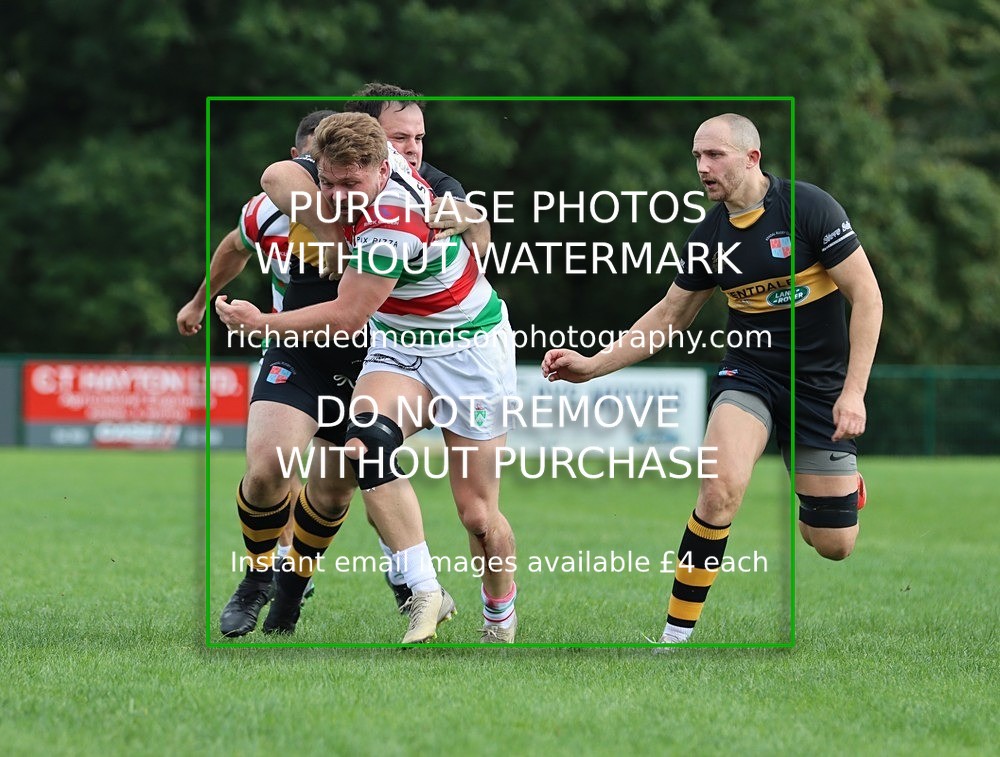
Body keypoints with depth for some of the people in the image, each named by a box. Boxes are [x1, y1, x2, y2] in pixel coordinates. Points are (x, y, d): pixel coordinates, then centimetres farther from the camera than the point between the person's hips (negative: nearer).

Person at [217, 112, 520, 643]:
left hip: (468, 353, -7)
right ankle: (423, 592, -28)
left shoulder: (391, 226, -31)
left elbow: (346, 318, -23)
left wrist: (260, 322, -13)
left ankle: (501, 618, 24)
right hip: (398, 348, 7)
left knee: (476, 514, -4)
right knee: (366, 438, -26)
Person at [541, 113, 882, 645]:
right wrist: (595, 365, 4)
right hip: (750, 371, 2)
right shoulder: (710, 235, -1)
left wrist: (854, 390, -18)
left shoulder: (807, 206, -15)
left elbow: (866, 295, -12)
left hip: (821, 380, -2)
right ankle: (676, 636, -18)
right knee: (720, 487, -28)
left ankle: (843, 484, 39)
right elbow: (670, 315, 12)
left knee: (834, 546, -1)